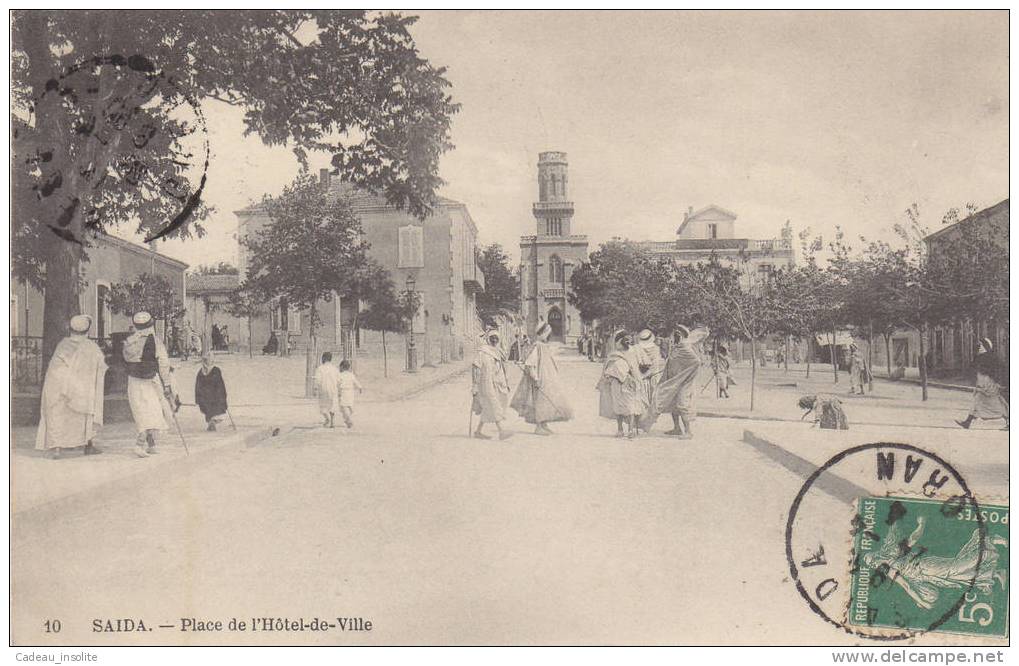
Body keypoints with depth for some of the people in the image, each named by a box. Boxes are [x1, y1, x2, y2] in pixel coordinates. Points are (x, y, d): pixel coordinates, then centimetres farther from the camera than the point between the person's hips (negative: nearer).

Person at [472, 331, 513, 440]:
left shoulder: (499, 352, 15)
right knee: (495, 407, -15)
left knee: (487, 410, 10)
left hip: (498, 385, 8)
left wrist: (507, 384, 16)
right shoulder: (482, 352, -6)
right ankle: (501, 432, -21)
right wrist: (474, 387, -13)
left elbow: (503, 370, 21)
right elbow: (475, 369, -9)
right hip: (487, 385, -8)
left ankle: (478, 432, 18)